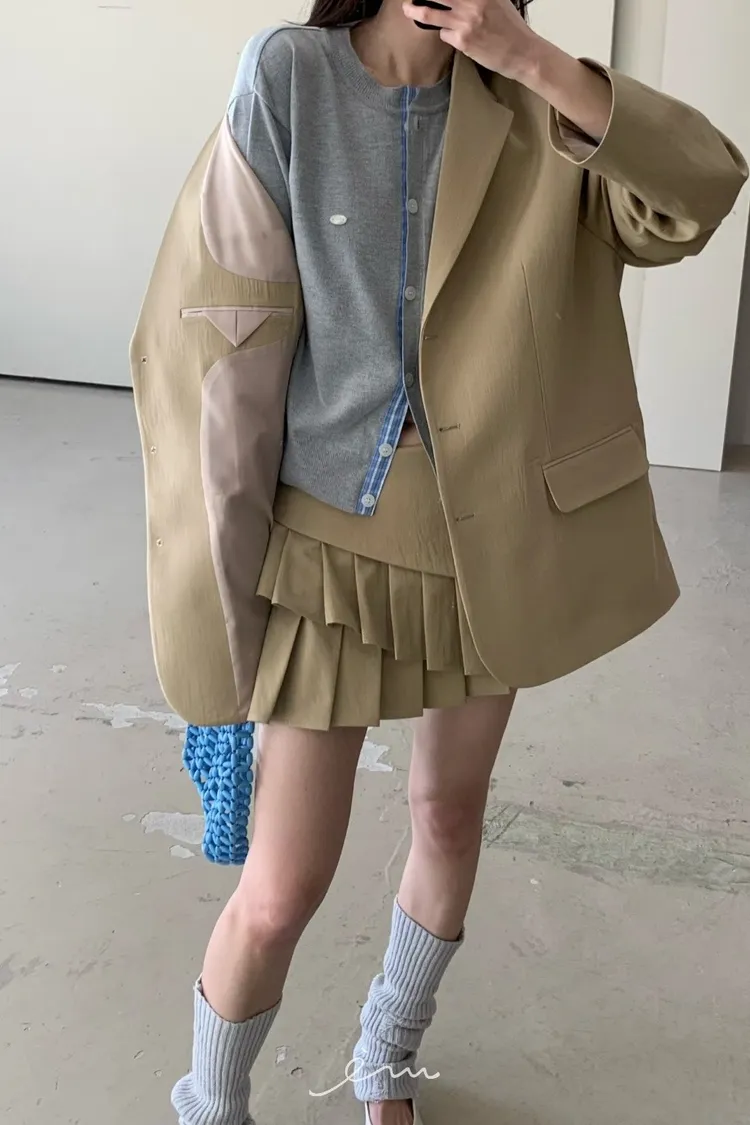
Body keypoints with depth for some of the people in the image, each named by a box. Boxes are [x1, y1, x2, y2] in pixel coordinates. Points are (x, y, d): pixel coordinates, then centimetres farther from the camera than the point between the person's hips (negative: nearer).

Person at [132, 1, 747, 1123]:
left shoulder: (525, 106, 0)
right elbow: (233, 332, -9)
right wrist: (226, 558, -8)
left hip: (492, 538, 4)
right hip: (336, 537, -3)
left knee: (451, 820, 18)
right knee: (281, 890, -1)